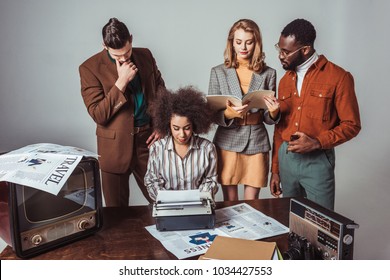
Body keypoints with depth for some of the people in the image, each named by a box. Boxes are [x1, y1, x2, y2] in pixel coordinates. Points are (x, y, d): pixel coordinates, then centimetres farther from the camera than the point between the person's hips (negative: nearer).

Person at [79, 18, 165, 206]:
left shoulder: (145, 56, 4)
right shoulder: (90, 68, -9)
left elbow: (160, 90, 16)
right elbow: (98, 115, -14)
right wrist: (121, 81, -21)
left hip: (148, 138, 3)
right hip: (116, 145, -2)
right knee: (116, 208, 11)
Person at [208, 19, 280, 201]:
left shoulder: (268, 73, 2)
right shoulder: (218, 72, 1)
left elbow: (268, 118, 6)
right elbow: (211, 114, -1)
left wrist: (273, 112, -16)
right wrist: (228, 113, -22)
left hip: (257, 143, 1)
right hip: (228, 143, 0)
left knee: (252, 202, 7)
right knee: (229, 201, 9)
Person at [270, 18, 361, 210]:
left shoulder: (338, 77, -7)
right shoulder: (285, 80, 10)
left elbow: (351, 125, -6)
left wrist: (317, 142, -21)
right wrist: (275, 169, 12)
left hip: (317, 161, -5)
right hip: (286, 158, 5)